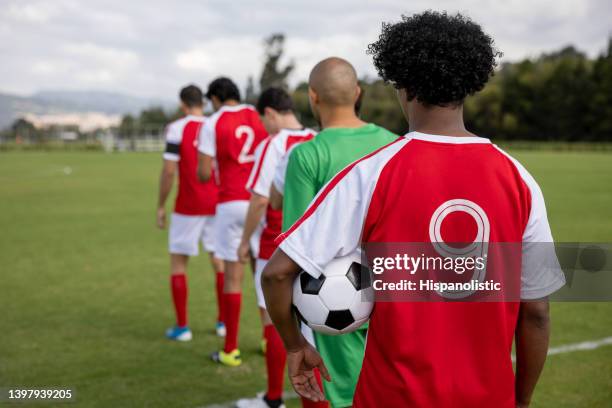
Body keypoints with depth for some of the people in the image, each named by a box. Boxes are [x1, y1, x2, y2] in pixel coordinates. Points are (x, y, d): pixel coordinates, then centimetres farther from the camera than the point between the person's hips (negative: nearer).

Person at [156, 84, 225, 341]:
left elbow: (169, 170, -12)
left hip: (188, 207, -4)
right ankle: (223, 322, 20)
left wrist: (161, 206, -3)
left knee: (178, 262, 8)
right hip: (217, 205, 4)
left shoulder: (177, 129, -9)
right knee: (219, 261, 15)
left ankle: (182, 327, 8)